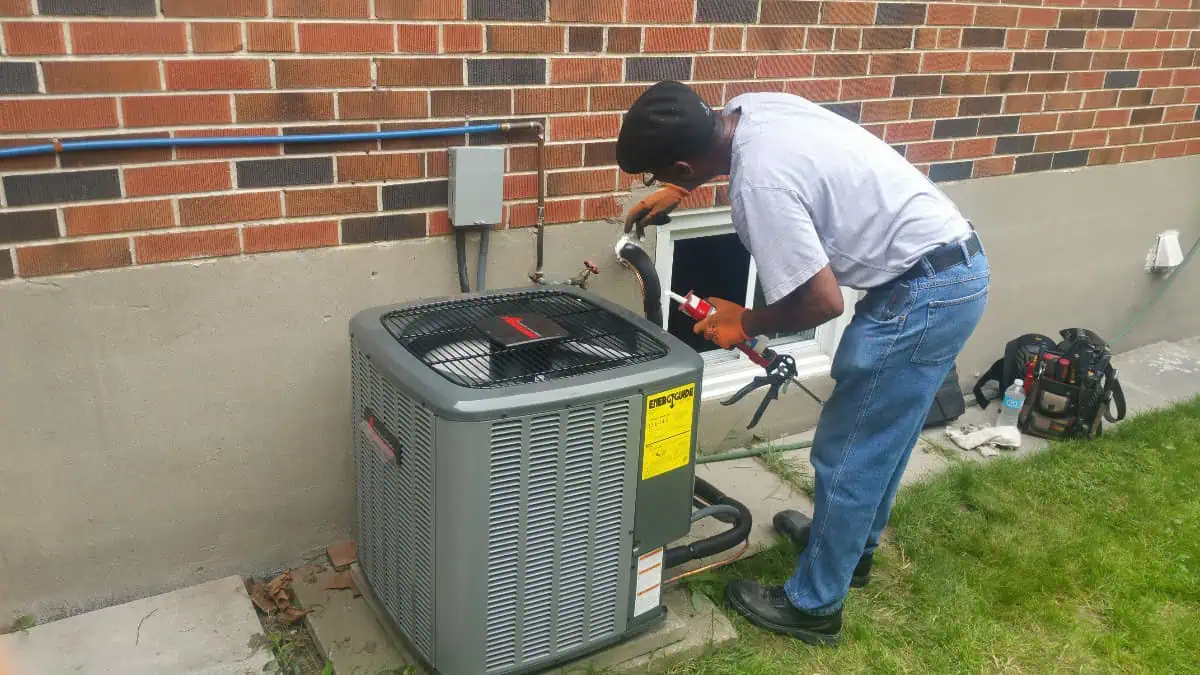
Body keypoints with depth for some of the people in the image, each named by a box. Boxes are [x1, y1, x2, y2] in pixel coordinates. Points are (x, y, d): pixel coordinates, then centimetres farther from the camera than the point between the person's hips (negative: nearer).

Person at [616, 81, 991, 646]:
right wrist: (678, 194, 25)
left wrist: (744, 324, -6)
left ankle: (813, 606, 19)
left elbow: (823, 301, -22)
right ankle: (851, 545, 45)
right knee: (880, 436, 25)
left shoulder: (759, 184, -26)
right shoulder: (753, 107, 0)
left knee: (846, 454, 2)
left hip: (923, 294, -10)